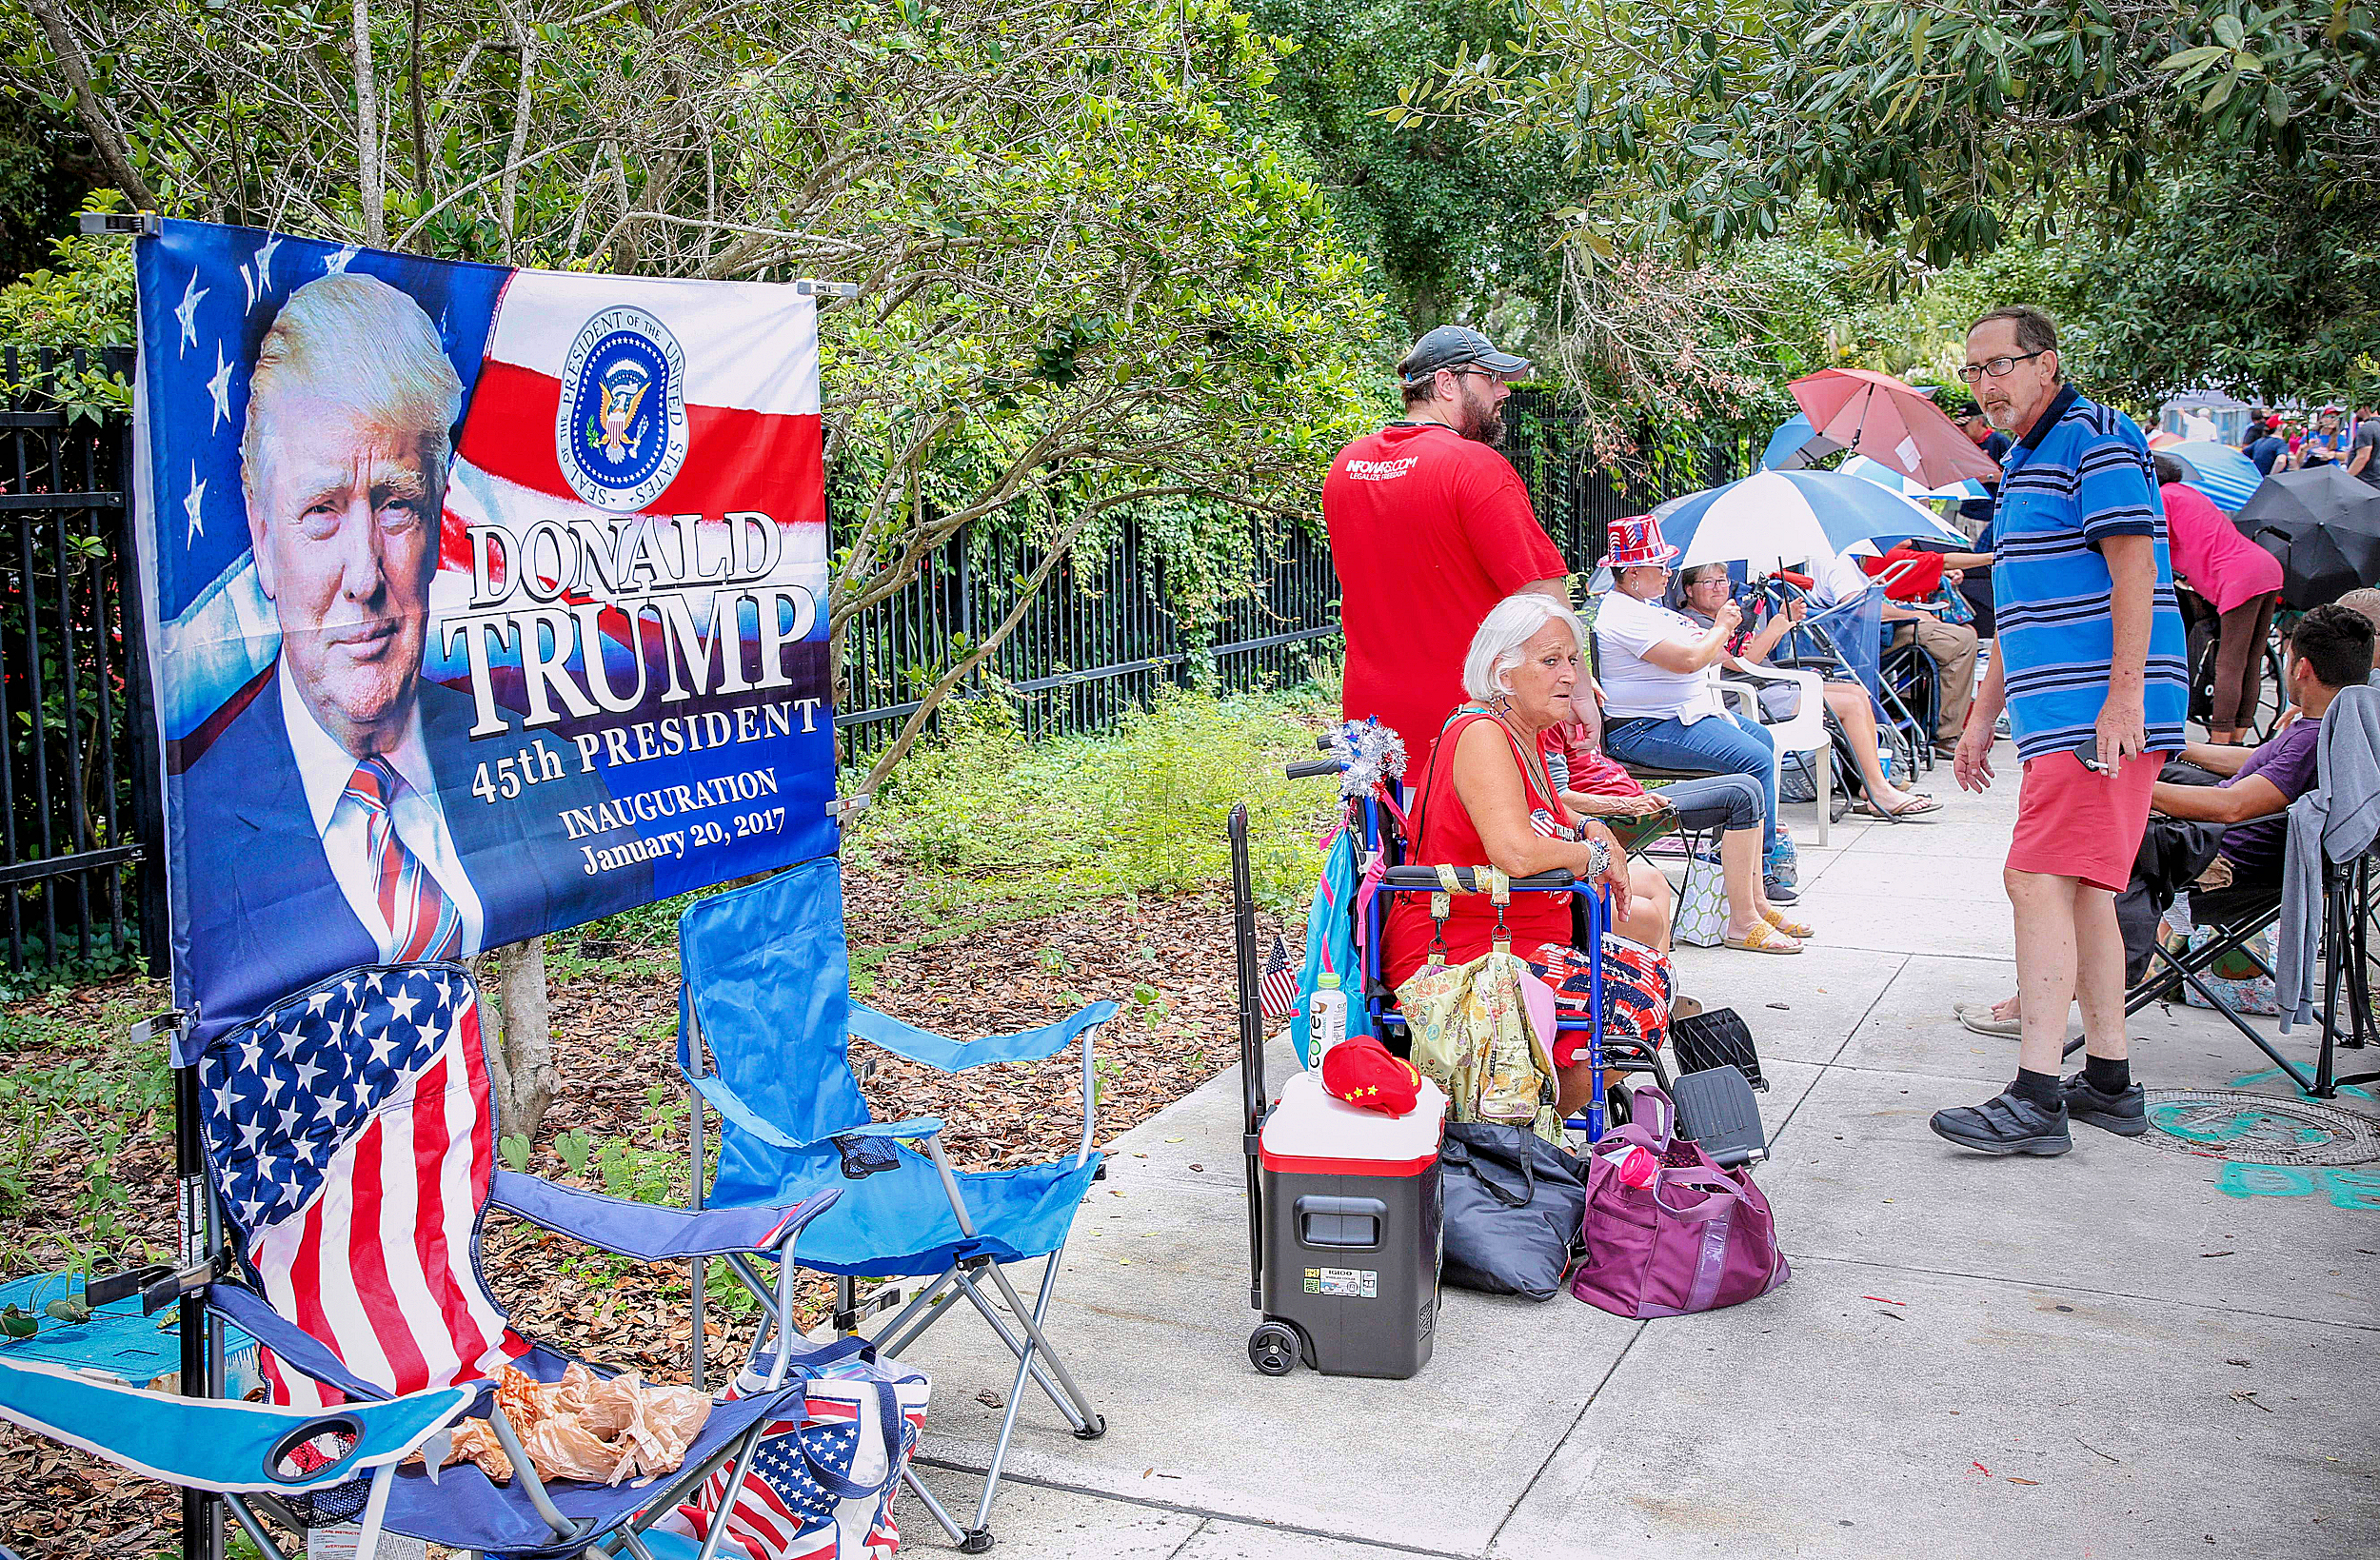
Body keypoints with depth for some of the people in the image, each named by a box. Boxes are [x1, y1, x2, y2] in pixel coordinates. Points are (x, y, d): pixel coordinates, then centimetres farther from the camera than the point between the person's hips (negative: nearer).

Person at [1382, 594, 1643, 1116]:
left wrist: (1590, 829, 11)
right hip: (1457, 953, -10)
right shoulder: (1481, 736, -20)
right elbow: (1517, 853, -34)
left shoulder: (1526, 734, 11)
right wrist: (1594, 853, -15)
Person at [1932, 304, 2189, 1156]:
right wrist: (1984, 716, 24)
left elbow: (2133, 565, -17)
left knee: (2039, 880, -15)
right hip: (2058, 717, 10)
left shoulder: (2096, 437, -7)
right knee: (2081, 887, 12)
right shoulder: (2019, 463, 22)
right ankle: (2109, 1080, 20)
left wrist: (2124, 696, -24)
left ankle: (2036, 1100, -16)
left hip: (2101, 715, -10)